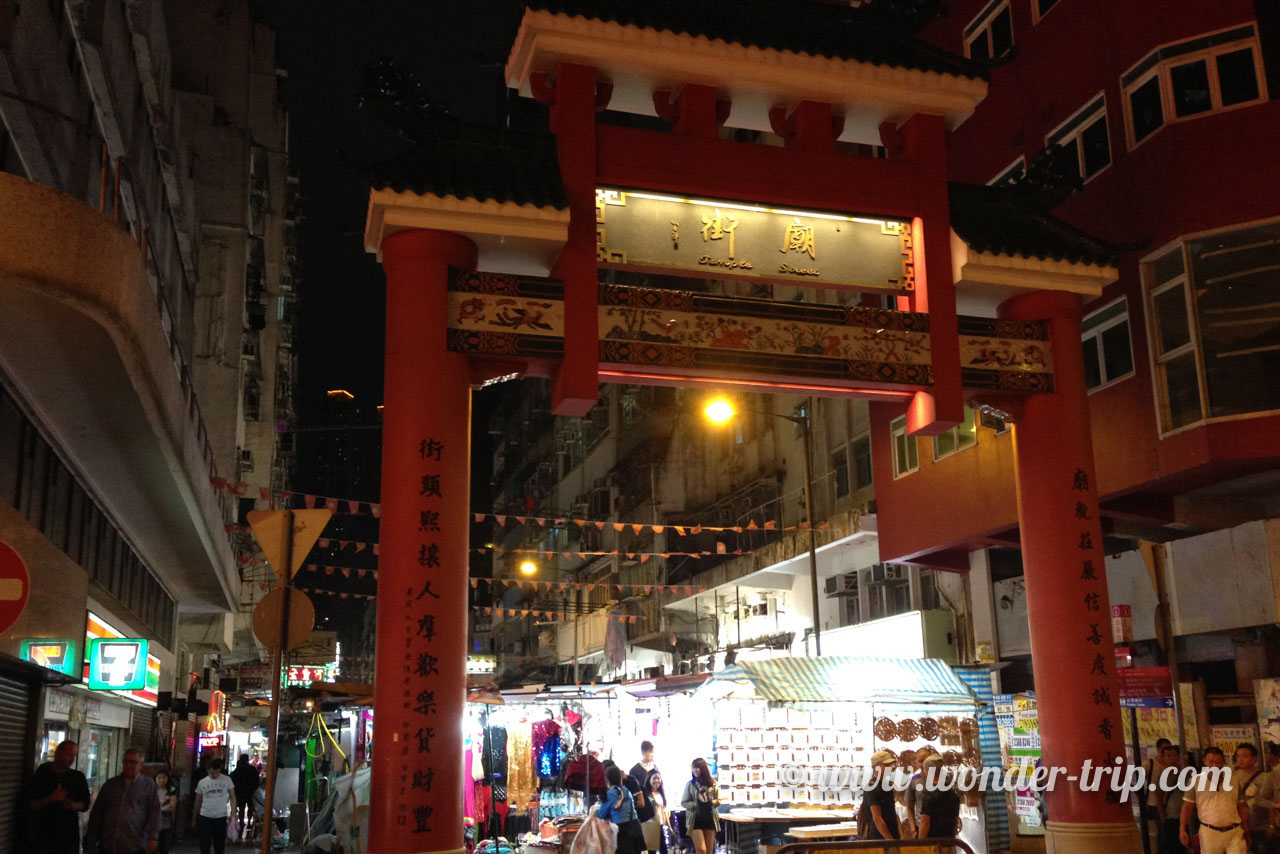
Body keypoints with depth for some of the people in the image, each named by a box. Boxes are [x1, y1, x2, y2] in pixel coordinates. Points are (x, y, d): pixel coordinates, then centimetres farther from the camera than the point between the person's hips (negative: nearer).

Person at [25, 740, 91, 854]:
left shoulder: (78, 778, 6)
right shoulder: (40, 777, -1)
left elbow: (85, 804, 7)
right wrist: (51, 799, -21)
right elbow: (31, 806, -6)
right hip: (42, 836, -2)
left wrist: (74, 805, -14)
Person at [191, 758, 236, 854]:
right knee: (204, 845, 0)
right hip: (204, 817, 1)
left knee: (220, 844, 10)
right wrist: (194, 818, 16)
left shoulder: (227, 780, -3)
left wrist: (233, 814, -7)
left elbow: (232, 797, 2)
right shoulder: (202, 783, 1)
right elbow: (198, 801, 11)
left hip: (221, 817, -1)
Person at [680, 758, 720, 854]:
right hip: (696, 820, -3)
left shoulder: (712, 783, 4)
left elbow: (718, 800, 10)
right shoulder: (690, 784, -2)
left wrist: (712, 802, -12)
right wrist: (694, 804, -16)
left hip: (710, 819, 3)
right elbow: (683, 802, 2)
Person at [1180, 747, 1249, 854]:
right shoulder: (1196, 780, -3)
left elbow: (1241, 808, 13)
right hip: (1209, 832, -2)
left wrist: (1247, 833, 13)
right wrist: (1182, 830, -8)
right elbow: (1187, 807, -1)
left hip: (1235, 832, 2)